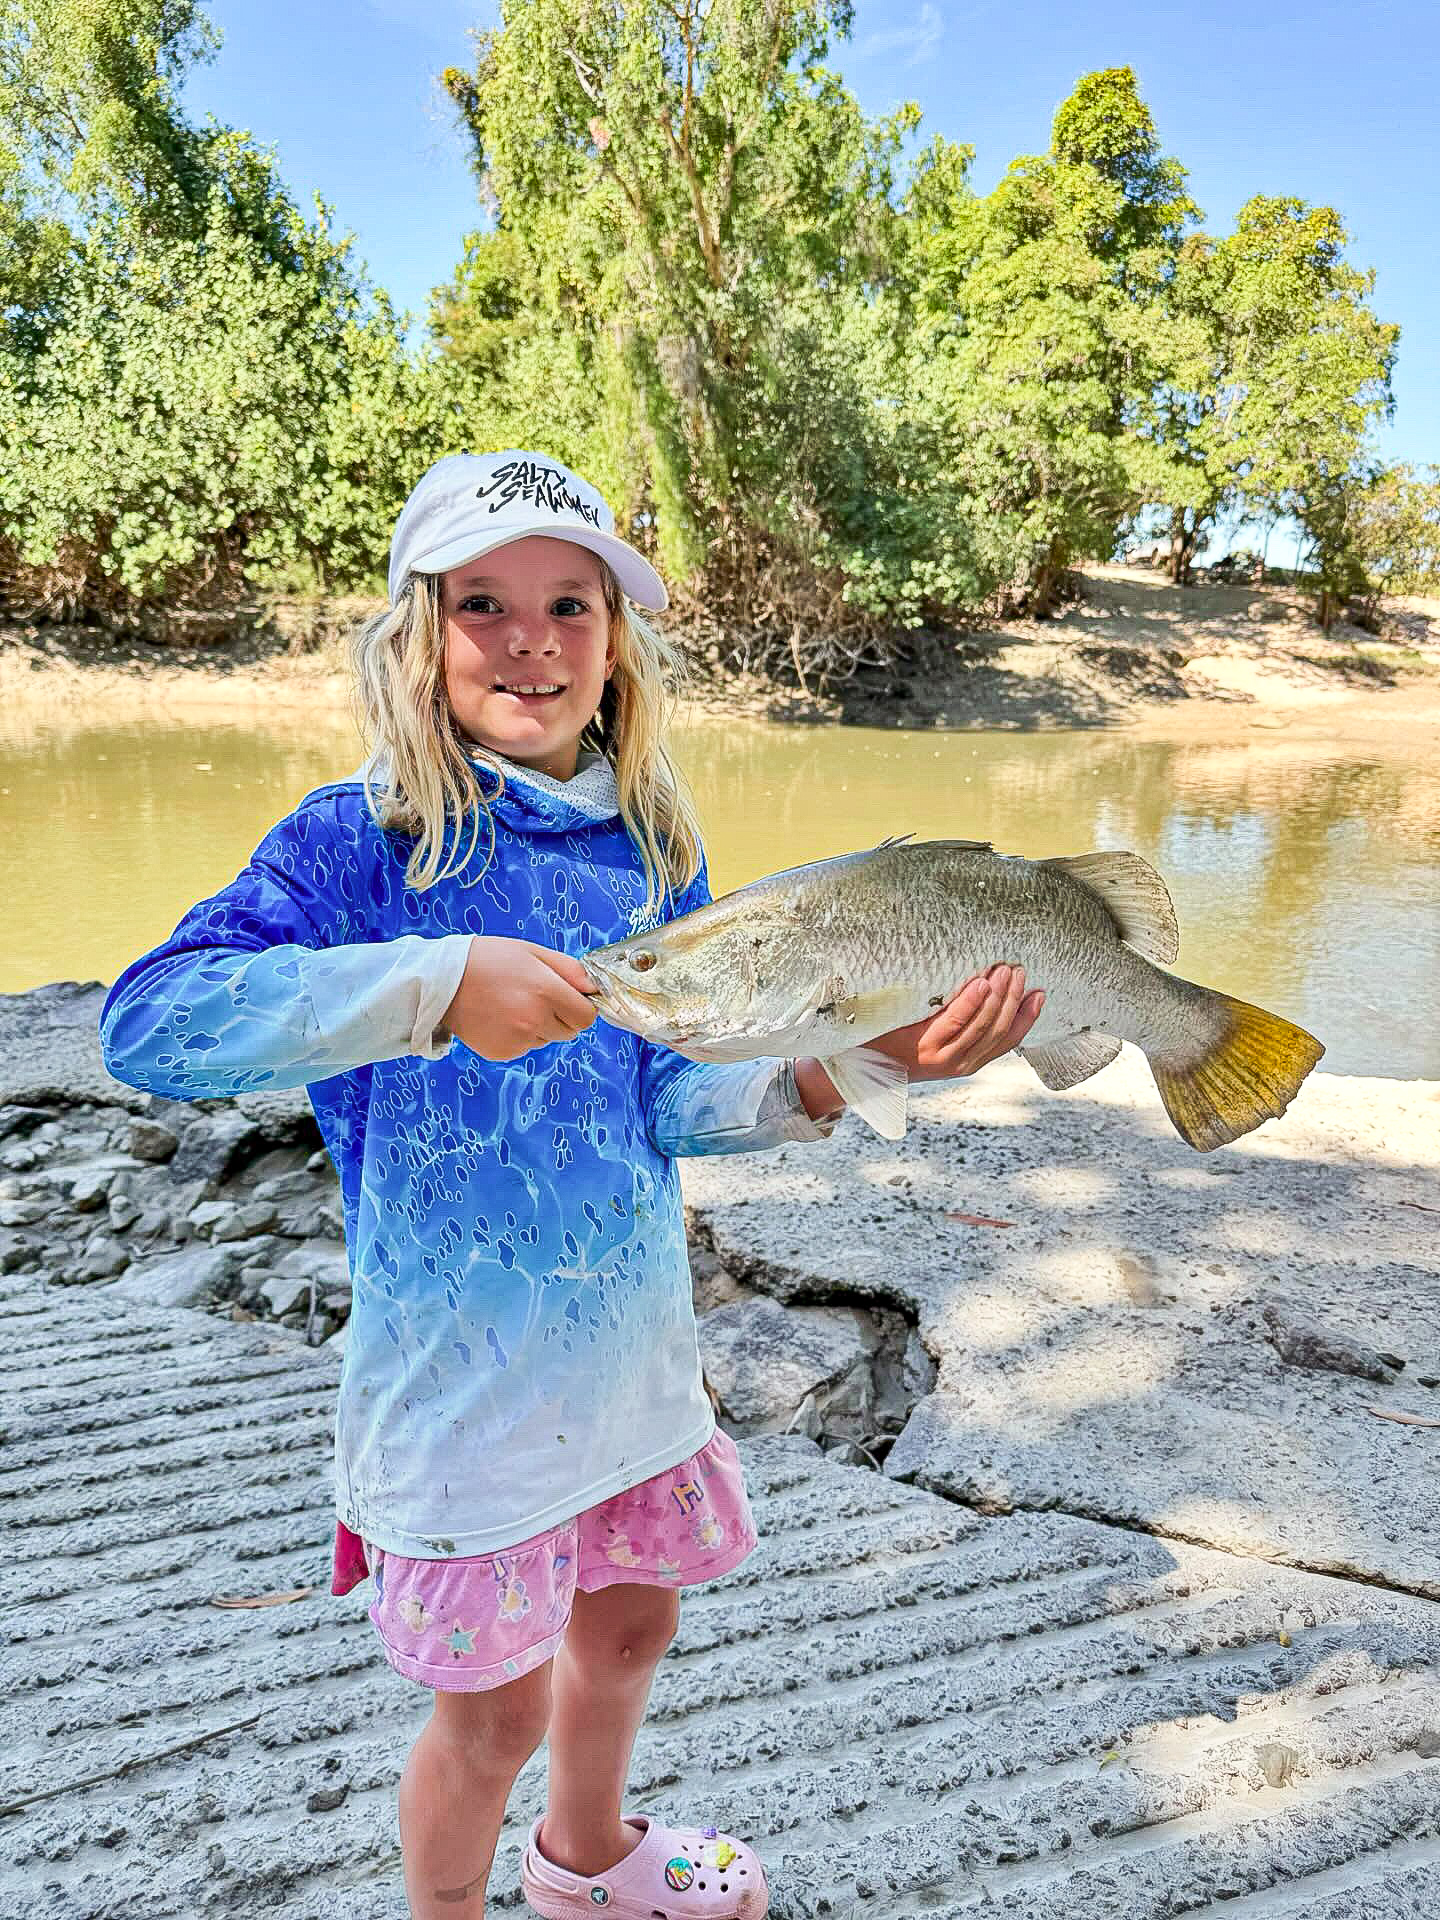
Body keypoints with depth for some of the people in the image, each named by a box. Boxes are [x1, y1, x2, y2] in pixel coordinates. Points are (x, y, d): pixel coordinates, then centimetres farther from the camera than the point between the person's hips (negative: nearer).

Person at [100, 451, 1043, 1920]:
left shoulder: (652, 841, -1)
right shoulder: (358, 838, -16)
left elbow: (671, 1099, -3)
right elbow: (144, 1023, -29)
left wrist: (841, 1068, -19)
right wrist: (437, 983, -39)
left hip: (632, 1332, 6)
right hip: (459, 1359, -5)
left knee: (632, 1619, 26)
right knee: (494, 1704, 13)